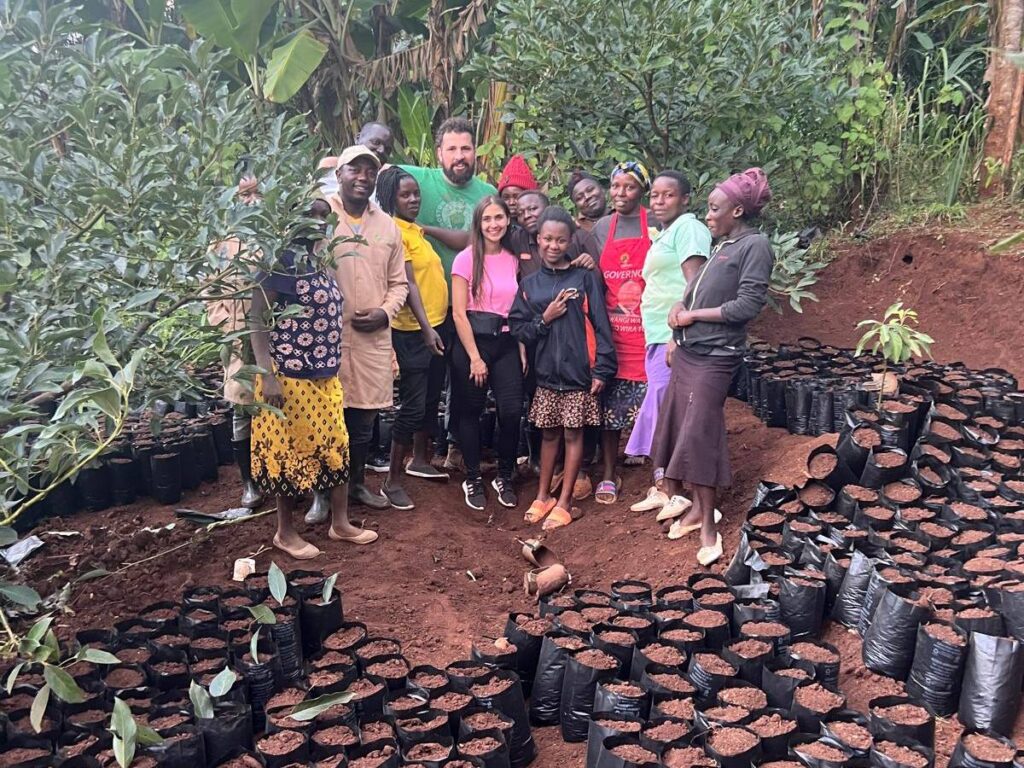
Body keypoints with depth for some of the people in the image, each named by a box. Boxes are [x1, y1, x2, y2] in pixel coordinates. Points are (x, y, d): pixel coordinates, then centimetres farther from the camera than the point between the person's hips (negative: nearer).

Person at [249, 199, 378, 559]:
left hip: (325, 374, 8)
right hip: (289, 375, -8)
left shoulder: (318, 261, 10)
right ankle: (285, 532, 21)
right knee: (290, 449, 5)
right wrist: (267, 375, -22)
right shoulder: (279, 261, -14)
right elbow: (257, 319, -16)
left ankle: (340, 523, 27)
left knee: (335, 445, 13)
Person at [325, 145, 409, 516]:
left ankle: (356, 483, 29)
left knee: (364, 417, 12)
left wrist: (385, 312, -3)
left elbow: (398, 282, 14)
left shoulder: (387, 225, 11)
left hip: (373, 336, 4)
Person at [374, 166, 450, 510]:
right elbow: (407, 283, -20)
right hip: (414, 330, -9)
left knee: (431, 399, 18)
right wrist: (426, 329, -23)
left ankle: (420, 460, 35)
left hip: (436, 326, 9)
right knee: (413, 405, -6)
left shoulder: (415, 229, 13)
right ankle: (392, 480, 3)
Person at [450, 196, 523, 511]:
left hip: (506, 343, 3)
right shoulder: (466, 259, -5)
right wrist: (475, 357, -11)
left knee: (512, 411, -6)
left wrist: (522, 349, 1)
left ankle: (504, 477, 14)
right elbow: (459, 313, -8)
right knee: (471, 412, 6)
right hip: (472, 340, -3)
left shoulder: (512, 260, 9)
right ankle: (473, 480, 22)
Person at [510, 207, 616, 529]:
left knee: (573, 434, 4)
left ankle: (564, 501, 13)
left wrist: (602, 369, -12)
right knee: (549, 433, 12)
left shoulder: (585, 278, -2)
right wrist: (544, 319, -11)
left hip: (578, 371, -3)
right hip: (547, 371, 3)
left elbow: (600, 324, -6)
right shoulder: (530, 284, 8)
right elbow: (517, 328, 6)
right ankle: (543, 496, 25)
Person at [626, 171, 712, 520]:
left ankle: (685, 491, 0)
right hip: (658, 339, 10)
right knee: (658, 413, 11)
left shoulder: (688, 227, -6)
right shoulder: (662, 236, 23)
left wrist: (678, 334, -22)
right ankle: (662, 487, 18)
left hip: (676, 337, -10)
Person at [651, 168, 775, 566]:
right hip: (687, 351, 8)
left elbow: (748, 305, -17)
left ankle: (708, 524, 4)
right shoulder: (720, 245, 15)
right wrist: (680, 307, -4)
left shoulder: (755, 245, -9)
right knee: (681, 430, 11)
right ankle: (697, 506, 24)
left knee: (698, 436, -7)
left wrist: (692, 315, -11)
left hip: (714, 357, -8)